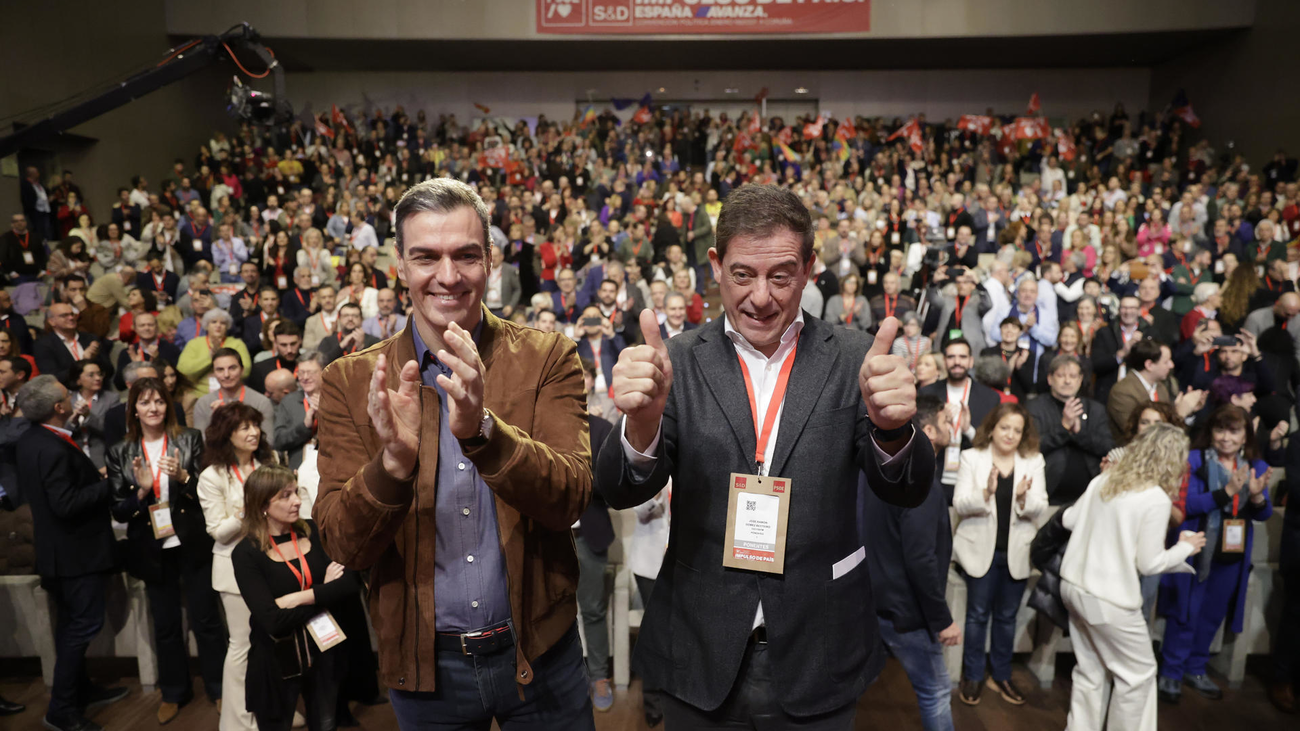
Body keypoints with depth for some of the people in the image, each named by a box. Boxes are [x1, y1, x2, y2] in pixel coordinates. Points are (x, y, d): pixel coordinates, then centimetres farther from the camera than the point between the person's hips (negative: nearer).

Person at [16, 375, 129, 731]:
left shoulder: (29, 440, 5)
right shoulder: (53, 449, -26)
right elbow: (65, 504, -28)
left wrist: (93, 476, 8)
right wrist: (109, 485, -19)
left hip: (56, 550, 10)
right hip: (77, 551, -10)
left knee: (71, 623, 20)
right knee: (85, 623, 0)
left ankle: (81, 690, 35)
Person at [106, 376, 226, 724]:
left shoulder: (191, 439, -3)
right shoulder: (120, 453, 2)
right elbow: (118, 511, 0)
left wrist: (182, 476, -23)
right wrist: (142, 491, -18)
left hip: (193, 545, -2)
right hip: (153, 550, 2)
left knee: (206, 618, 7)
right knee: (165, 624, 14)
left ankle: (218, 687, 22)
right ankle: (173, 691, 32)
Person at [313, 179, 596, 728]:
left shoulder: (549, 358, -8)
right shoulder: (351, 381, -6)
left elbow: (570, 499, -18)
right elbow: (343, 546, -11)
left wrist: (481, 431, -35)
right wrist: (394, 459, -30)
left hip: (537, 651, 0)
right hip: (423, 662, 1)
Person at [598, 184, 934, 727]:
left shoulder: (854, 358, -5)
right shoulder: (679, 362, -6)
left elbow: (907, 492, -9)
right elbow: (621, 492, -12)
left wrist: (891, 427, -32)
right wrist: (642, 419, -34)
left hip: (818, 661, 1)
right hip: (698, 658, 0)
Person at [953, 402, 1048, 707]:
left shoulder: (1034, 461, 2)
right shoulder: (972, 458, -3)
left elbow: (1039, 508, -5)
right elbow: (960, 504, -12)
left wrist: (1023, 498, -27)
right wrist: (986, 493, -30)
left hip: (1017, 551, 2)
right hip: (981, 548, -2)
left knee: (1007, 616, 13)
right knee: (977, 614, 6)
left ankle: (1001, 676, 29)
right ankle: (973, 676, 21)